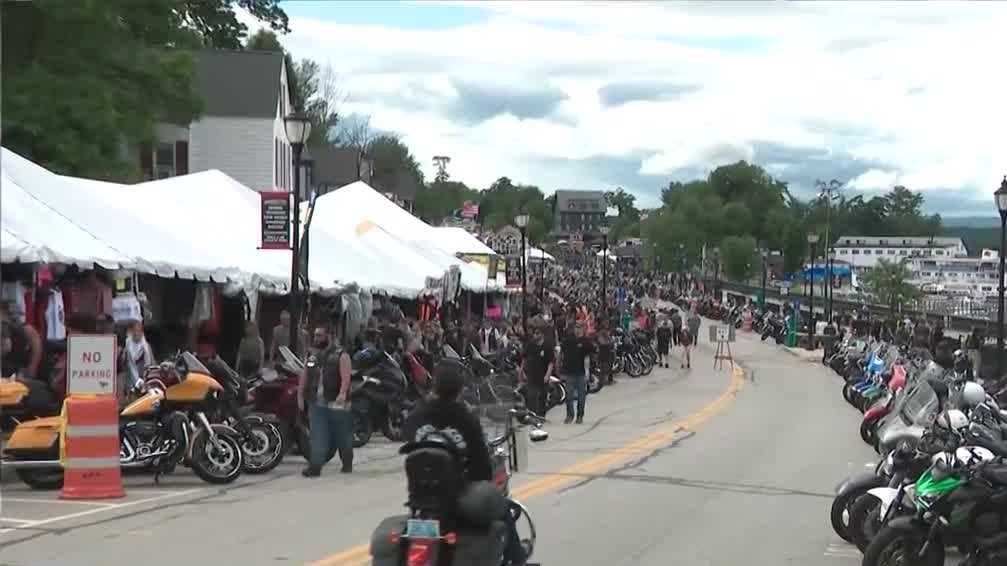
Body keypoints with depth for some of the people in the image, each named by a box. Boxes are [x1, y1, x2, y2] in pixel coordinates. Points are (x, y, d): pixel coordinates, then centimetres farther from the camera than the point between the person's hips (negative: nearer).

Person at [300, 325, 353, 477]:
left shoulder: (340, 354, -5)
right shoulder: (312, 354, 13)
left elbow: (346, 376, -17)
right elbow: (304, 377, 17)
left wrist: (342, 393, -31)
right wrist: (300, 395, 12)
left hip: (336, 403, -4)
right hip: (316, 403, 4)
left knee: (342, 435, 8)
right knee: (317, 436, -4)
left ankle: (347, 463, 25)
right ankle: (315, 466, -8)